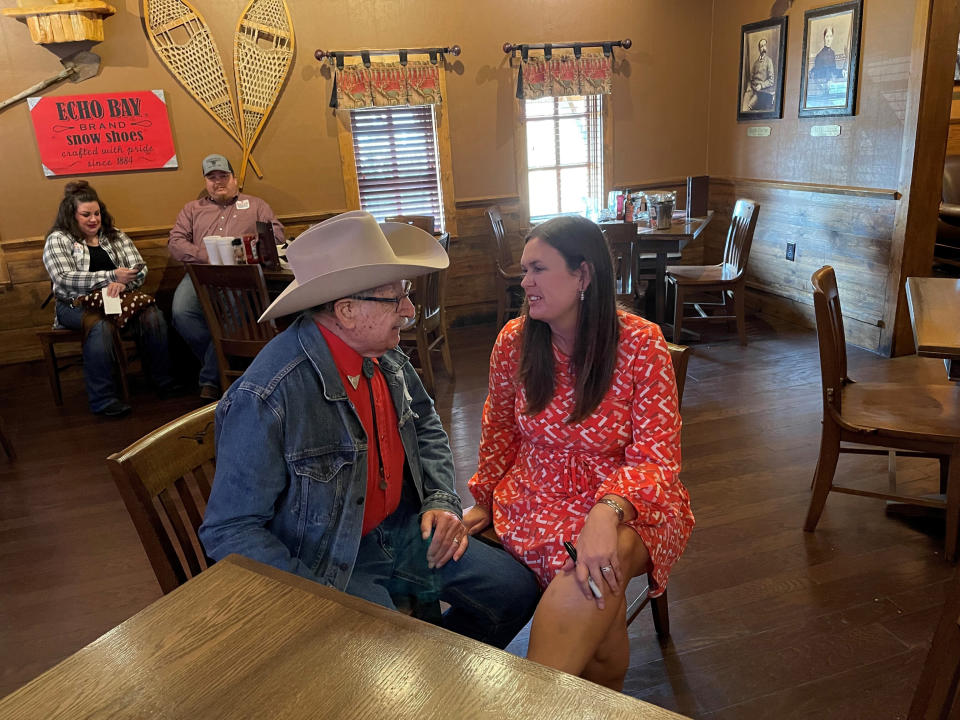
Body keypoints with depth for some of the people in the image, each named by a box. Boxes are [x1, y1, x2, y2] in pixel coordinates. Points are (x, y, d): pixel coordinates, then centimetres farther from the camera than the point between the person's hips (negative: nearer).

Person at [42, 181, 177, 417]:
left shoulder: (116, 236, 17)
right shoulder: (58, 240, 4)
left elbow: (140, 269, 8)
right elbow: (64, 279, -11)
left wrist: (123, 283, -17)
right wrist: (112, 276, -20)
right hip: (77, 305, -3)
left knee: (153, 316, -27)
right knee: (100, 326, -37)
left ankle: (163, 380, -14)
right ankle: (102, 399, -32)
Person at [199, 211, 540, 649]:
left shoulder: (385, 357, -2)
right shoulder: (266, 398, -26)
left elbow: (425, 427, 17)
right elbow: (230, 531, -19)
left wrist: (441, 499, 2)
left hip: (400, 530, 7)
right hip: (325, 568, -7)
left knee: (515, 590, 2)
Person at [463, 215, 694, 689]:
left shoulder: (641, 344, -12)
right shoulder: (514, 340, -2)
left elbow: (655, 458, -14)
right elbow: (500, 429, 15)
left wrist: (607, 512, -32)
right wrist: (484, 499, 16)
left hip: (626, 502, -1)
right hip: (536, 498, 2)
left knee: (601, 567, -36)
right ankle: (603, 696, -1)